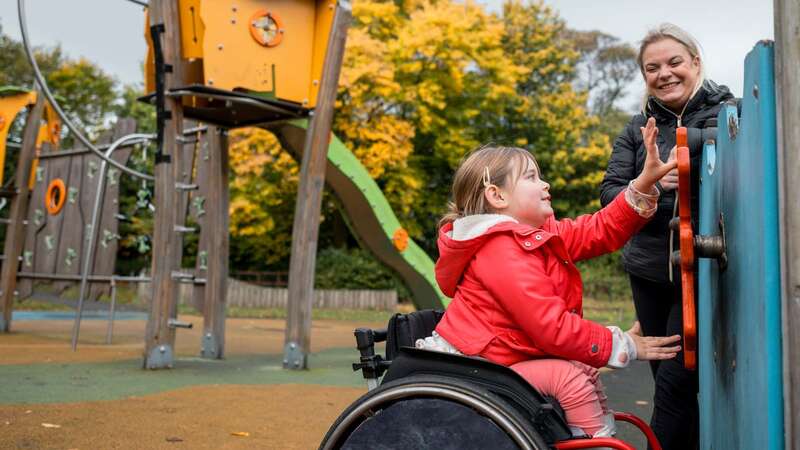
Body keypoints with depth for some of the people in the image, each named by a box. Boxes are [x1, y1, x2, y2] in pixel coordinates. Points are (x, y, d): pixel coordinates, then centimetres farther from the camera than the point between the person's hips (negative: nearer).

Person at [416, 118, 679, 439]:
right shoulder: (504, 254, -24)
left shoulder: (540, 234, 8)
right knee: (568, 374, -19)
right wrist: (623, 346, -17)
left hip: (504, 355, 10)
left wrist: (645, 182, -7)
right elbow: (553, 328, -26)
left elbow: (601, 231, 3)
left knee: (585, 370, 8)